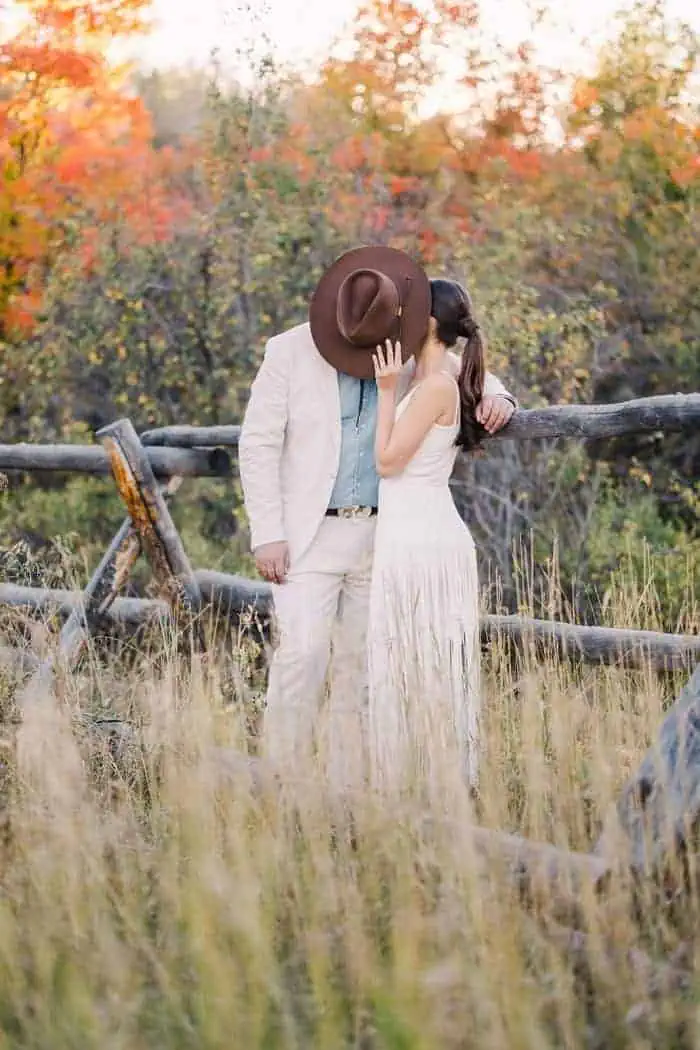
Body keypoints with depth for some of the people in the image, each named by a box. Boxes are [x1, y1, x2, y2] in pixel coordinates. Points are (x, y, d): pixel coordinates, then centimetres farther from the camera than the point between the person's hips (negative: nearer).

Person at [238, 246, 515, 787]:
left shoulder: (405, 354, 1)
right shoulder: (290, 351, -9)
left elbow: (466, 374, 14)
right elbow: (258, 445, -9)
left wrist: (496, 398, -11)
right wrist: (267, 535, -16)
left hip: (380, 536, 4)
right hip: (309, 535, -4)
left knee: (359, 670, 3)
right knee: (302, 660, -15)